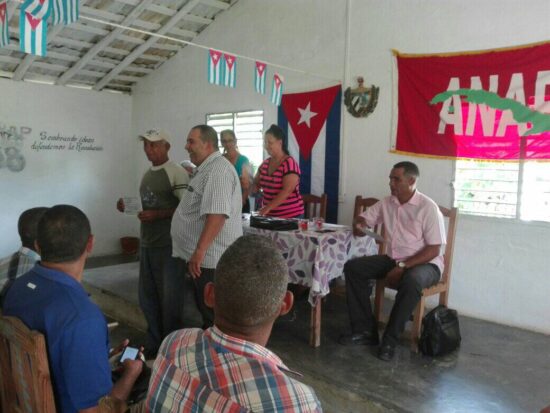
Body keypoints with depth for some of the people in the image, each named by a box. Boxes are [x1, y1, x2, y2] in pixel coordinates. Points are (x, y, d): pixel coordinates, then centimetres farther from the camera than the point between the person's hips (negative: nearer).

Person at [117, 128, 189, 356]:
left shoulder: (177, 173, -12)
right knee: (147, 297, 16)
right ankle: (154, 343, 32)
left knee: (168, 298, 2)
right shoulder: (147, 174, 15)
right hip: (146, 243, 9)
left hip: (166, 245, -8)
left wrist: (157, 215, -23)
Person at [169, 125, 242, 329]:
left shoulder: (218, 170, -18)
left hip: (209, 259, -10)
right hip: (203, 257, 10)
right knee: (207, 313, 20)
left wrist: (199, 251, -33)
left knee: (215, 318, 3)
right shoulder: (206, 169, 16)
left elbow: (217, 214, -30)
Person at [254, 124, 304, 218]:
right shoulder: (265, 164, 8)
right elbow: (256, 185, 14)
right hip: (269, 216, 6)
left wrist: (268, 207, -29)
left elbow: (287, 191, -23)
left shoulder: (289, 163, -13)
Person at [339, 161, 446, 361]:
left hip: (424, 263, -6)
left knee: (411, 281, -40)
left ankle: (390, 338, -23)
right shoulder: (386, 203, 4)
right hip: (392, 259, 6)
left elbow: (434, 250, -17)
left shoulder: (428, 208, -14)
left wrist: (402, 267, -25)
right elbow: (363, 218, 16)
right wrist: (358, 225, -10)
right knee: (352, 267, -11)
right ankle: (365, 330, -10)